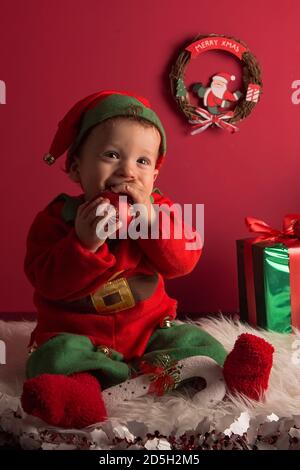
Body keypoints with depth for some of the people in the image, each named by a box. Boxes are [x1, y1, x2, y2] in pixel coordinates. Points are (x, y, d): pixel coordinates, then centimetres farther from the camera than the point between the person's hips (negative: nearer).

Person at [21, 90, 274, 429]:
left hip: (148, 328, 3)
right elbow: (48, 283, -19)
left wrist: (151, 221, -28)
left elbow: (183, 262, -14)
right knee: (53, 357, -28)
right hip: (77, 334, -2)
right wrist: (84, 243, -34)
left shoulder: (159, 210, -3)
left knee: (194, 341, -11)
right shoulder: (57, 218, -10)